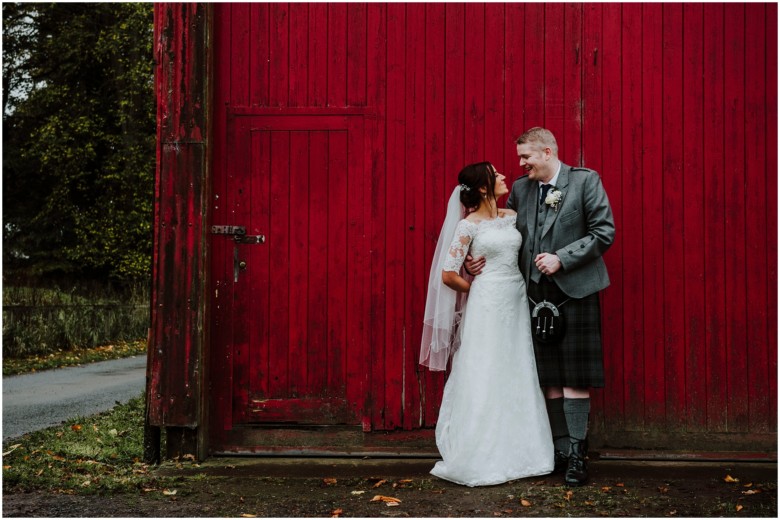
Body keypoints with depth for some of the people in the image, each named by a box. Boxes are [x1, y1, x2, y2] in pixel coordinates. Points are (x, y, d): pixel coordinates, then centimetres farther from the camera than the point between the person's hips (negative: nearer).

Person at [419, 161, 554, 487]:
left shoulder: (511, 216, 9)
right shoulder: (469, 225, -8)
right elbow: (448, 275, -10)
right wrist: (479, 290, 3)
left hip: (516, 304, 6)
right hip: (486, 307, -6)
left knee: (516, 379, 9)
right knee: (484, 381, -1)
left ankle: (515, 453, 19)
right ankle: (480, 459, 9)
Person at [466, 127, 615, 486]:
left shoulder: (585, 181, -5)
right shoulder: (520, 188, 10)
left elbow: (604, 232, -9)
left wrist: (562, 258, -16)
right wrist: (483, 259, -4)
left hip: (574, 291, -5)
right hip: (537, 294, 5)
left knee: (574, 377, -1)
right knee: (549, 378, 10)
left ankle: (576, 453, 5)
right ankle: (560, 450, 18)